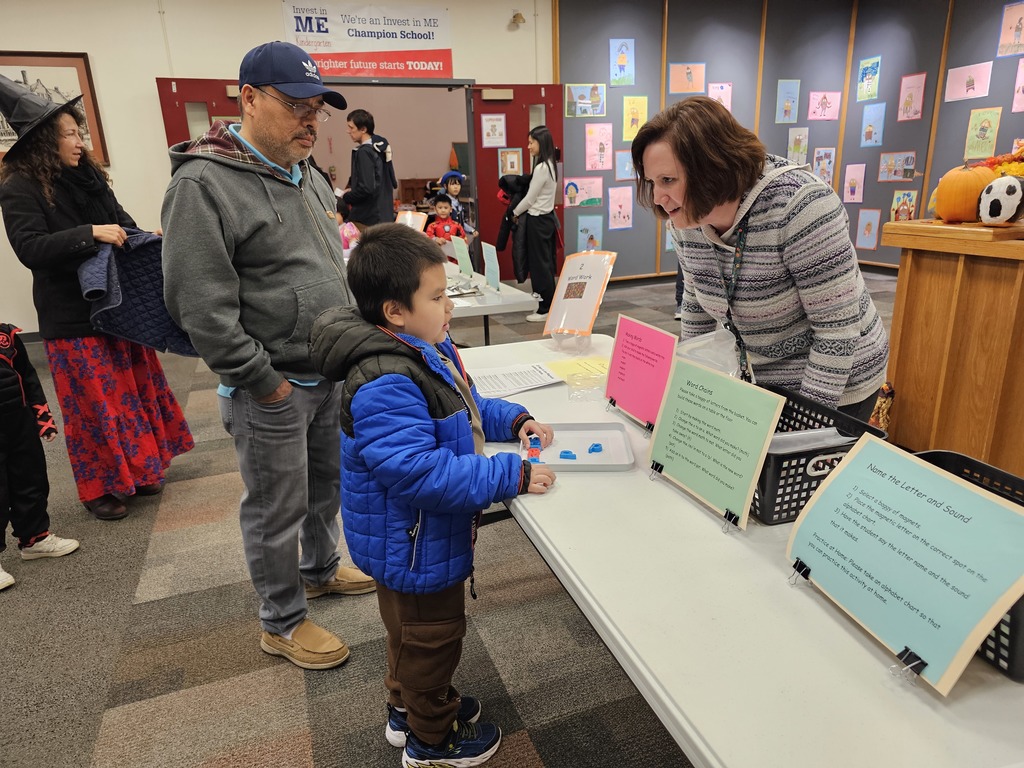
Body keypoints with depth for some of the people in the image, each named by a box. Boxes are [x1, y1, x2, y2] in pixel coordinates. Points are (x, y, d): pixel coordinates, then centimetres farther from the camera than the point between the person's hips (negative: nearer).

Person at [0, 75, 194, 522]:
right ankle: (98, 487, 17)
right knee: (94, 400, 1)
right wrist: (89, 234, -27)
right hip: (72, 317, -6)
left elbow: (119, 223, 16)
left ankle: (134, 470, 29)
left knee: (133, 388, 13)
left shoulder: (86, 174, 8)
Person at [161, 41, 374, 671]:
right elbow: (201, 308, -21)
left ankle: (321, 569, 47)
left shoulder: (310, 177, 10)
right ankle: (283, 622, 29)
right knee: (277, 508, 8)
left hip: (331, 373, 8)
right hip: (272, 389, -8)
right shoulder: (204, 184, -17)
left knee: (327, 484, 23)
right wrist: (266, 382, -17)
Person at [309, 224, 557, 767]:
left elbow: (465, 405, 16)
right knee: (431, 635, 14)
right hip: (411, 545, -10)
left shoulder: (426, 349, 0)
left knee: (414, 629, 29)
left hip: (428, 536, 10)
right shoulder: (384, 385, -34)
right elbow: (421, 473, -38)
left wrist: (513, 419, 0)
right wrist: (511, 476, -34)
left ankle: (408, 706, 54)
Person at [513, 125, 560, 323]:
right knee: (547, 264, 12)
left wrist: (515, 213, -1)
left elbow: (530, 198, -15)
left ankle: (544, 309, 4)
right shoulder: (550, 165, 10)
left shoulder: (541, 168, -19)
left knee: (539, 265, -3)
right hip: (547, 218, 9)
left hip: (537, 221, -9)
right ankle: (550, 304, 20)